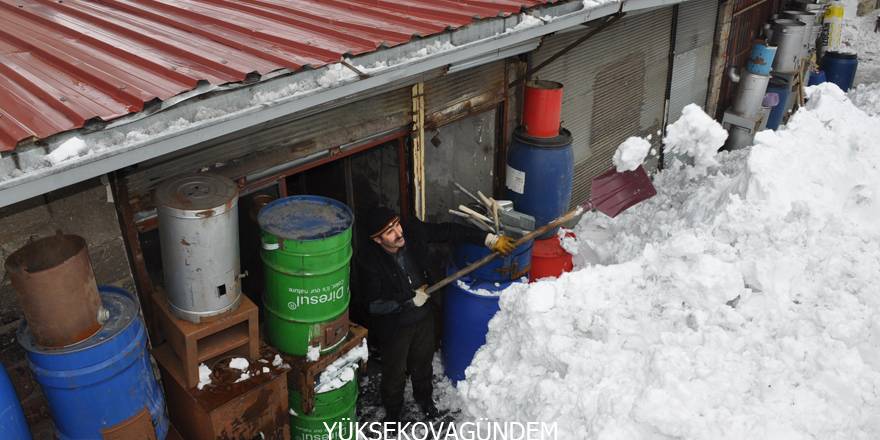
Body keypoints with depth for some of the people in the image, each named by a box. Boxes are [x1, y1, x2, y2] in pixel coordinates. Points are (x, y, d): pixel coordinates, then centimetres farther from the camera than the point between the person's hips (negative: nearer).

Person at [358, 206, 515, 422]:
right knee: (395, 372, 20)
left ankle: (424, 396, 58)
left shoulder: (413, 231, -22)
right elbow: (375, 305, -29)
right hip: (393, 327, -4)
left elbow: (449, 231, -10)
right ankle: (392, 411, 49)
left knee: (423, 362, 29)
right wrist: (412, 298, -26)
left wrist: (488, 239, -13)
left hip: (423, 316, 4)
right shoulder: (369, 261, -32)